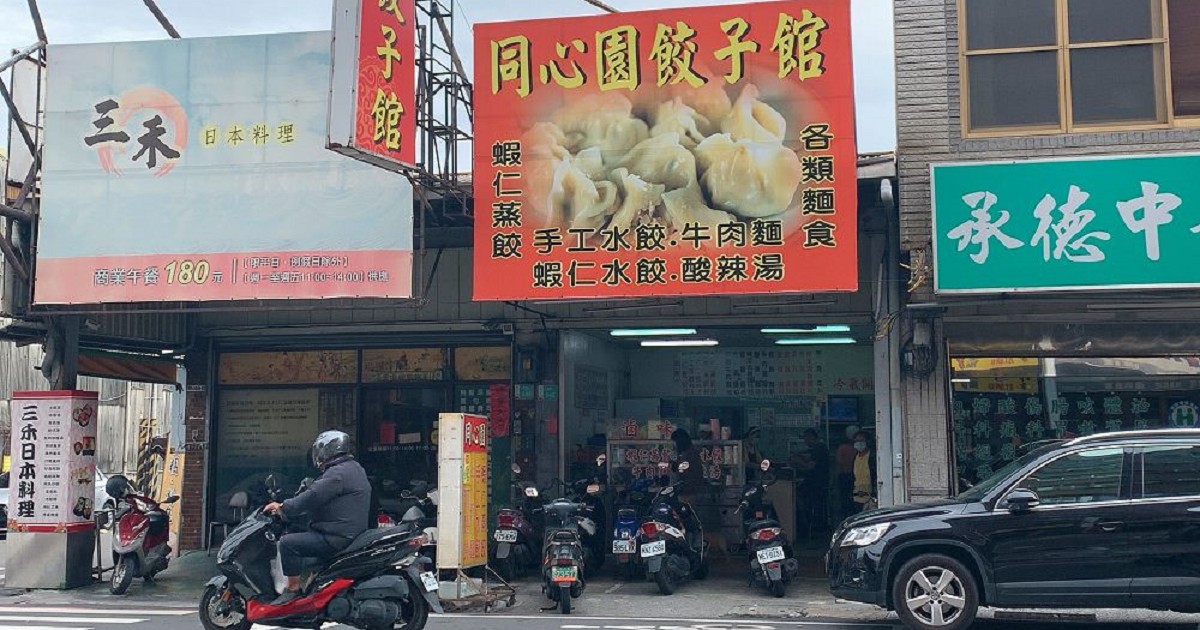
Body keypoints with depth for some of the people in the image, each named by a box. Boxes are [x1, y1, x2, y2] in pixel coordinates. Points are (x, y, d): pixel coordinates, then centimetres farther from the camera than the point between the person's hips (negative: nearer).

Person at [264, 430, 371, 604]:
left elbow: (312, 497, -23)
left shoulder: (338, 473, -16)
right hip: (351, 533, 11)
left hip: (337, 537, -11)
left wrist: (283, 508, -14)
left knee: (288, 543, -16)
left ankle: (293, 589, -12)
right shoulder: (353, 468, 18)